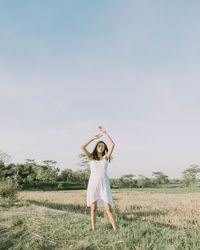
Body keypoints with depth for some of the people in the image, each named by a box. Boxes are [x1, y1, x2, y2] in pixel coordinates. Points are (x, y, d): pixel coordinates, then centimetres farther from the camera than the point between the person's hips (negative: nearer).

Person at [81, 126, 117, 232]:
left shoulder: (106, 157, 7)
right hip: (93, 184, 0)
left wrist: (105, 133, -2)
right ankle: (93, 229, 16)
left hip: (104, 184, 0)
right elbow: (82, 147, -9)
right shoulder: (91, 157, 5)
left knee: (108, 209, -2)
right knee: (93, 209, 5)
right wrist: (94, 138, -4)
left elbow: (112, 145, -3)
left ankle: (115, 229, 2)